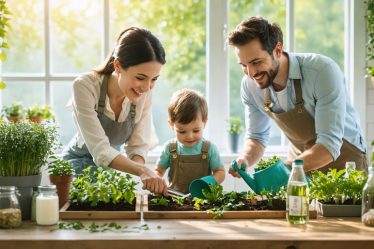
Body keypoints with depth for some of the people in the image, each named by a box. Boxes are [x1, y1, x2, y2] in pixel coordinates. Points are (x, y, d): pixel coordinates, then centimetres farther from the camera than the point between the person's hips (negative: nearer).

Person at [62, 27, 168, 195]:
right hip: (78, 162, -4)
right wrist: (142, 170, -52)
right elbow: (100, 151, -36)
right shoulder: (85, 86, -30)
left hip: (112, 164, 4)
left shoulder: (144, 93, -18)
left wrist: (143, 176, -37)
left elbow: (138, 147, -14)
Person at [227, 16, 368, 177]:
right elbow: (257, 137, 4)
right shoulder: (249, 85, -10)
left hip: (342, 161, -3)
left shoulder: (322, 71, -26)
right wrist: (244, 160, -18)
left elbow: (329, 145, -29)